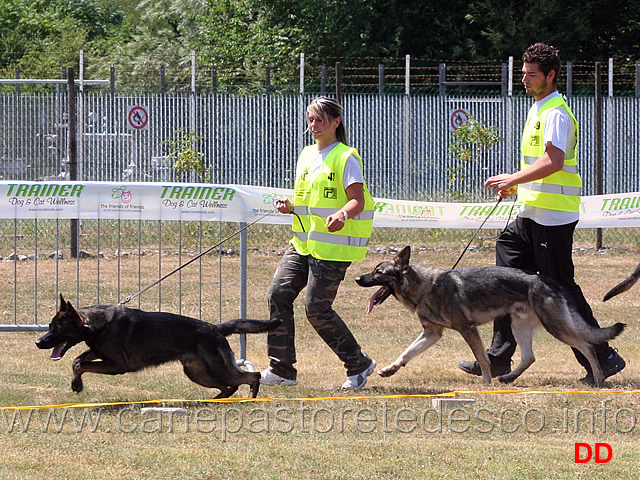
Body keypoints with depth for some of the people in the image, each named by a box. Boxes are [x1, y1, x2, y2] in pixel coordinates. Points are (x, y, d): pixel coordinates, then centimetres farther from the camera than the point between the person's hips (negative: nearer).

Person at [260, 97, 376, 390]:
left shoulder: (346, 158, -7)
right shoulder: (307, 155, 16)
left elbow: (358, 200, -17)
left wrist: (342, 215, -37)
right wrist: (289, 207, 4)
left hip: (333, 246, -8)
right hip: (303, 242, 8)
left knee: (317, 309, -10)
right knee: (279, 293, -5)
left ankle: (359, 365, 6)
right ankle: (281, 369, 0)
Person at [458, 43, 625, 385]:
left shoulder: (555, 113, -14)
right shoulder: (540, 109, 18)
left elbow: (554, 161, -26)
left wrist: (514, 179, -23)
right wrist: (516, 185, 15)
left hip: (552, 216, -10)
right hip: (533, 214, 10)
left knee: (560, 287, -7)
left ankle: (602, 358, -1)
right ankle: (498, 360, 14)